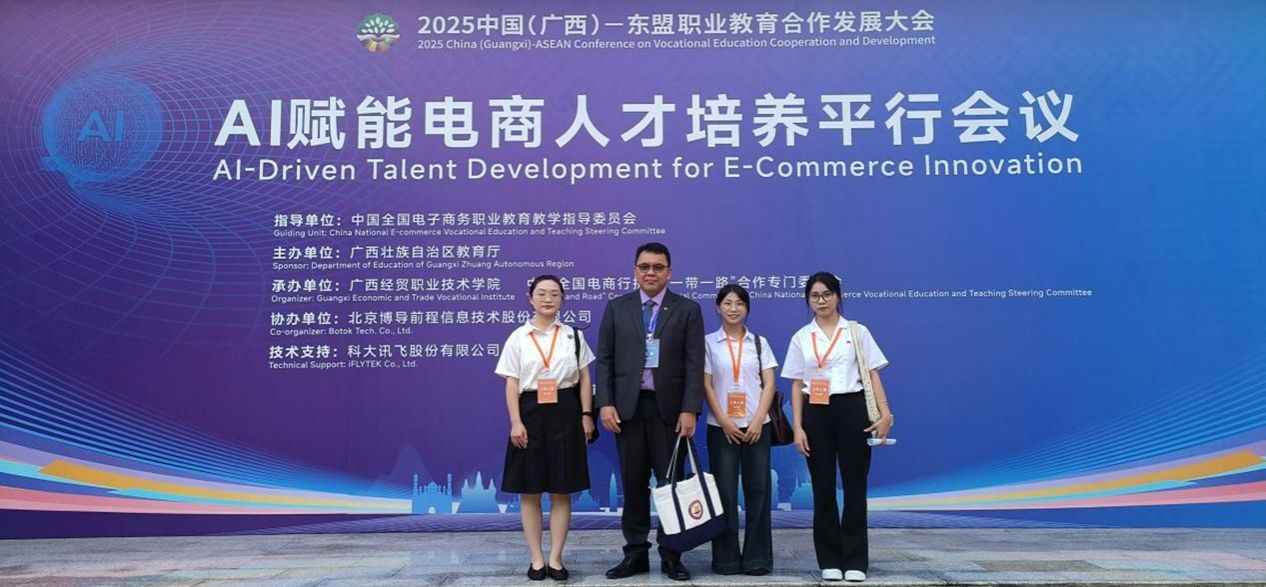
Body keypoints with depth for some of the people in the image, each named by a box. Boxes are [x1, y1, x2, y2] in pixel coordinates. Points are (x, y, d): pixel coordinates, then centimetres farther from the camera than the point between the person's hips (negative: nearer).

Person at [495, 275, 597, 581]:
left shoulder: (573, 335, 7)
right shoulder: (518, 337, 2)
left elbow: (584, 378, 8)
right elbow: (512, 384, 0)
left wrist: (586, 415, 0)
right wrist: (516, 422, -9)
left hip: (564, 413, 1)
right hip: (530, 413, -1)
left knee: (561, 491, 4)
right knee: (530, 492, 4)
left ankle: (555, 558, 13)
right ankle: (536, 559, 15)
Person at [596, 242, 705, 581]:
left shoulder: (688, 310, 3)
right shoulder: (616, 308, 8)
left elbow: (694, 364, -3)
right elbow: (605, 359, 5)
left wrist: (690, 410, -11)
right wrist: (605, 403, -5)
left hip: (669, 407, -1)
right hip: (628, 407, 2)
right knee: (633, 484, 7)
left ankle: (671, 554, 14)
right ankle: (636, 553, 17)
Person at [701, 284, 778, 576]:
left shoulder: (759, 342, 9)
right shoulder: (709, 343, 4)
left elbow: (769, 384, 3)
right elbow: (706, 385, -1)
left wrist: (758, 420, -9)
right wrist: (724, 421, -10)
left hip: (756, 426, 1)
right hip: (721, 427, -1)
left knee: (757, 490, 1)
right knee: (725, 492, 0)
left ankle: (757, 557, 11)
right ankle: (726, 558, 9)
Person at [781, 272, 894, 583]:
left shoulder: (857, 332, 4)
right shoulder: (801, 337, 7)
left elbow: (873, 374, 1)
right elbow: (797, 385, 6)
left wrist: (885, 412, -10)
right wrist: (797, 426, -1)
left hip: (852, 409, -1)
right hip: (816, 413, 1)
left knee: (854, 486, 2)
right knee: (823, 487, 6)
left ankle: (855, 561, 12)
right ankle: (830, 560, 16)